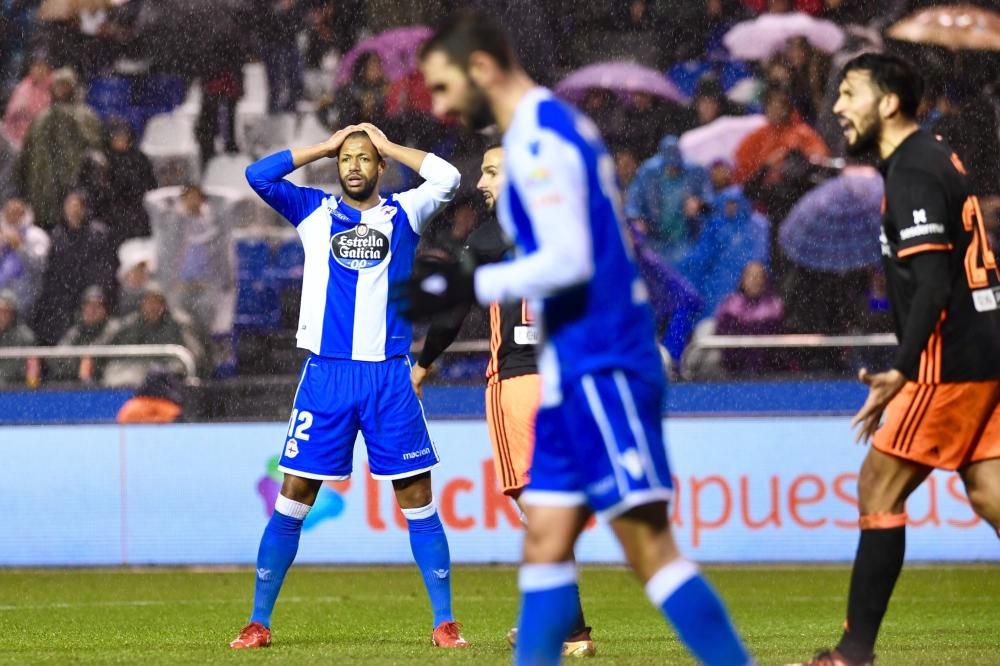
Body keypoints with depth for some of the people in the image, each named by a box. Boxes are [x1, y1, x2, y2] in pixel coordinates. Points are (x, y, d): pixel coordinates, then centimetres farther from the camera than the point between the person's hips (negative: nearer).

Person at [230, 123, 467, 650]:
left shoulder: (402, 214, 10)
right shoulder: (315, 212, 10)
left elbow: (447, 178, -3)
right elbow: (258, 174, 1)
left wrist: (387, 145, 6)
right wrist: (326, 146, 6)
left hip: (390, 377, 0)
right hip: (326, 374, 0)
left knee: (416, 496, -1)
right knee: (294, 496, 0)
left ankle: (444, 622, 5)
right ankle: (258, 622, 6)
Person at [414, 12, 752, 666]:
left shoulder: (538, 138, -13)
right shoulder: (564, 127, 17)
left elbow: (568, 261, -22)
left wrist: (470, 286, -17)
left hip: (599, 367, -10)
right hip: (581, 369, 10)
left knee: (649, 546, -10)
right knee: (545, 544, 7)